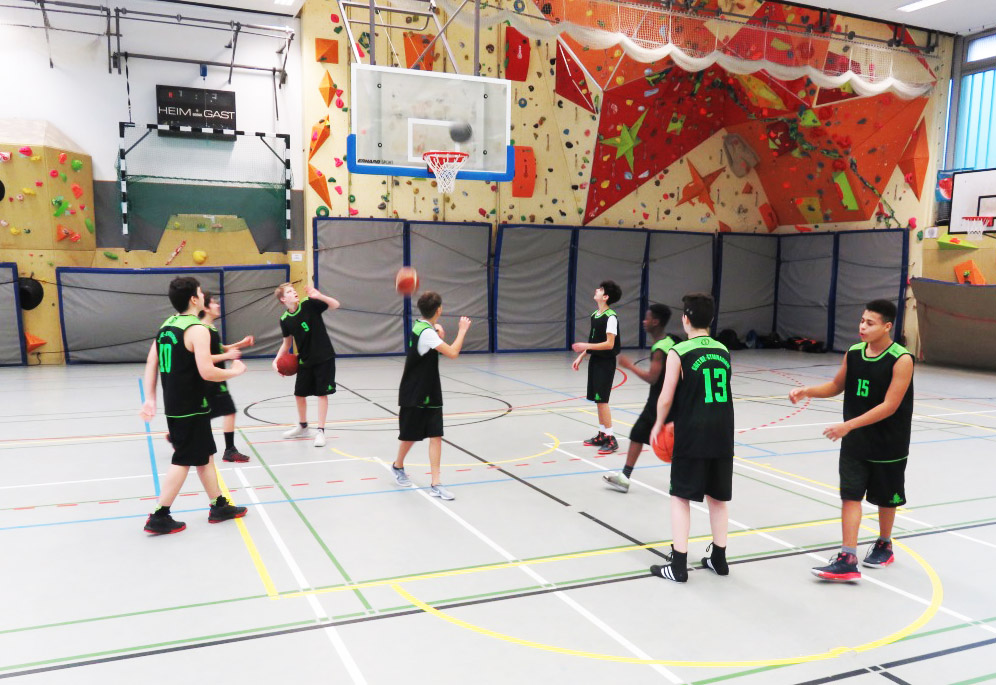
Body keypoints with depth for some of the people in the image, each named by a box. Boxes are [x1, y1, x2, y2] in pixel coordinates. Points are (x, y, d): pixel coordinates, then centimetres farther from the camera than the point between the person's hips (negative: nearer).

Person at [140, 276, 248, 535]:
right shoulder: (197, 329, -18)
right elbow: (207, 372, -25)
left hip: (174, 405, 9)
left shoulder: (166, 325, 9)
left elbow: (151, 363, 10)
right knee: (183, 461, 1)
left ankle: (219, 506, 26)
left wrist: (150, 398, 13)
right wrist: (235, 371, -8)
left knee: (205, 455, 17)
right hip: (191, 408, -9)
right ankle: (159, 517, 7)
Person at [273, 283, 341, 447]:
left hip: (324, 357, -4)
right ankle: (302, 427, 34)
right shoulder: (285, 320, -3)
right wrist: (276, 360, -2)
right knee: (299, 394, 12)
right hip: (305, 360, 4)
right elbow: (287, 343, 9)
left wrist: (319, 296, -33)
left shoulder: (309, 304, -13)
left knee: (322, 393, -3)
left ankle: (320, 431, 5)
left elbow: (335, 305, -17)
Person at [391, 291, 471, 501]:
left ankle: (435, 484, -1)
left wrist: (437, 328, 10)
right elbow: (452, 353, -29)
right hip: (415, 394, -8)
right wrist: (462, 331, -16)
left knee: (436, 435, -1)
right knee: (411, 435, 11)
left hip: (430, 393, 8)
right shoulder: (426, 332, -23)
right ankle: (398, 466, 39)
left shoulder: (420, 325, 4)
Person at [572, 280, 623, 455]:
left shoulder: (611, 317, -16)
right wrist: (581, 357, 14)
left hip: (606, 363, -8)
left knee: (602, 400, -8)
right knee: (598, 400, 12)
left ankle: (610, 438, -2)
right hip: (595, 361, 8)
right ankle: (601, 435, 20)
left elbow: (609, 344, -20)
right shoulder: (594, 315, 10)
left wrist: (586, 346, -23)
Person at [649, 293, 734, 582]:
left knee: (681, 497, 5)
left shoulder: (678, 353, -9)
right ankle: (718, 558, 27)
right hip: (722, 433, 5)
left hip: (691, 434, -5)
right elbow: (721, 393, 13)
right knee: (717, 497, 16)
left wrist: (659, 425, 8)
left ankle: (678, 565, 6)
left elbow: (666, 399, -9)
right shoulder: (723, 351, 8)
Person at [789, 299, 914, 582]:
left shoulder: (901, 359, -18)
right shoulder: (853, 353, -2)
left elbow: (889, 406, -22)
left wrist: (848, 425, -27)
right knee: (850, 496, -2)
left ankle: (884, 546, 38)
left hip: (888, 446, -4)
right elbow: (836, 386, 13)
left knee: (885, 499, 15)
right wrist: (806, 391, -4)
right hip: (854, 443, 4)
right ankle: (847, 560, -1)